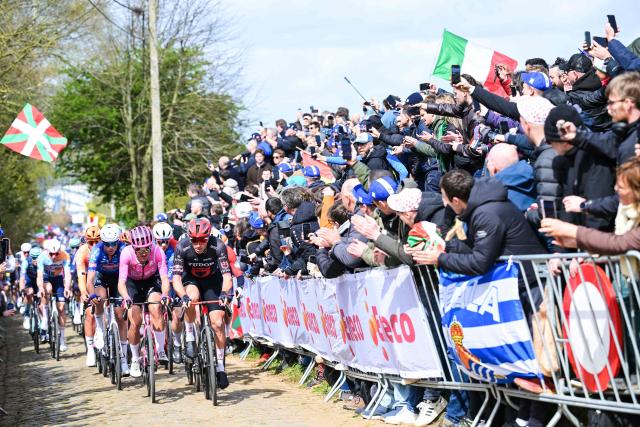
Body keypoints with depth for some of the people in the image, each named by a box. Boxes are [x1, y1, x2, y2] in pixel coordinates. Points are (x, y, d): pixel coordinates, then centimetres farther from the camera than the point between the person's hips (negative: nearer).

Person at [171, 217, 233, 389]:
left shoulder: (218, 246, -29)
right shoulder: (182, 247, -28)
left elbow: (227, 275, -34)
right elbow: (176, 277, -32)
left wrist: (224, 293, -54)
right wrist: (183, 296, -50)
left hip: (212, 281, 0)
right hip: (191, 280, 0)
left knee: (218, 323, -11)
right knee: (192, 298, -36)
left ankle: (220, 367, 2)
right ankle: (189, 338, -15)